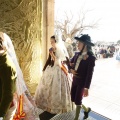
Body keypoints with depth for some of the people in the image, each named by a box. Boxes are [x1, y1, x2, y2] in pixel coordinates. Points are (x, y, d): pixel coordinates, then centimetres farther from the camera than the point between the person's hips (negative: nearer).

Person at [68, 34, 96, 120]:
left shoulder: (91, 57, -17)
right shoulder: (77, 54, 3)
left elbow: (90, 74, -18)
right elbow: (70, 63, 15)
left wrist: (86, 88, -18)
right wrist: (71, 69, -8)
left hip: (82, 82, -7)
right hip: (75, 80, 7)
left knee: (78, 100, 4)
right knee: (73, 99, 15)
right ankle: (86, 109, 41)